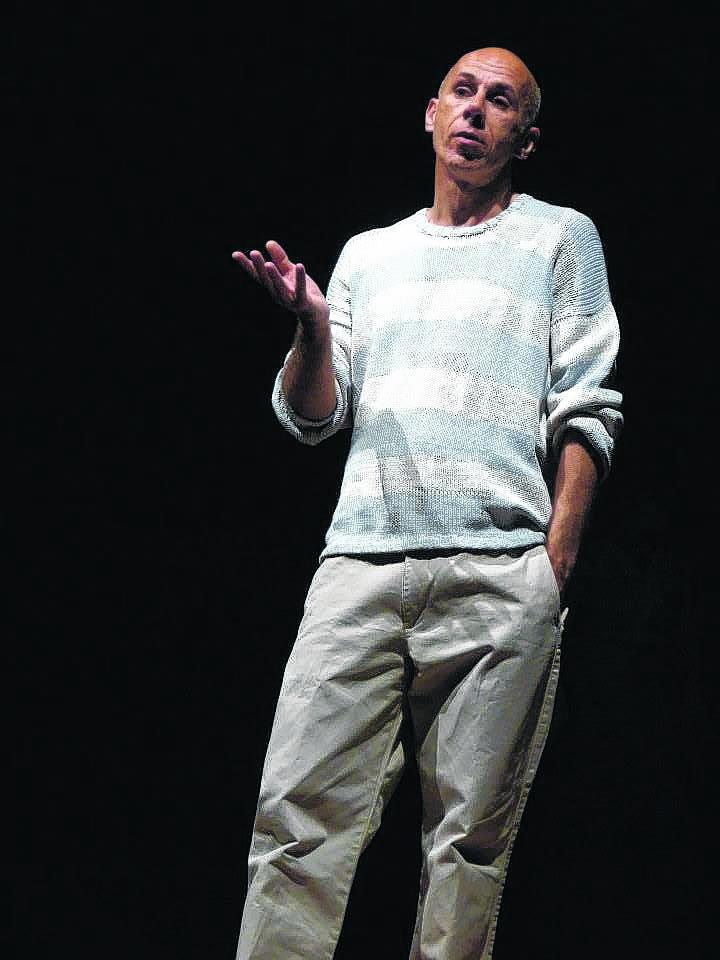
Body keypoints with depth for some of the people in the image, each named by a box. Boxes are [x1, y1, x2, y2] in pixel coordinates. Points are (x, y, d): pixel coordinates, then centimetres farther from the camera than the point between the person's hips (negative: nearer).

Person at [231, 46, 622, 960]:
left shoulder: (559, 237, 13)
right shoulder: (369, 252, 22)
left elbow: (585, 414, 6)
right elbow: (312, 417, 17)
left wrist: (556, 563, -4)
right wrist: (311, 327, -3)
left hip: (502, 572, -2)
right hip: (361, 562, 3)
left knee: (472, 833, -3)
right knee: (298, 813, -8)